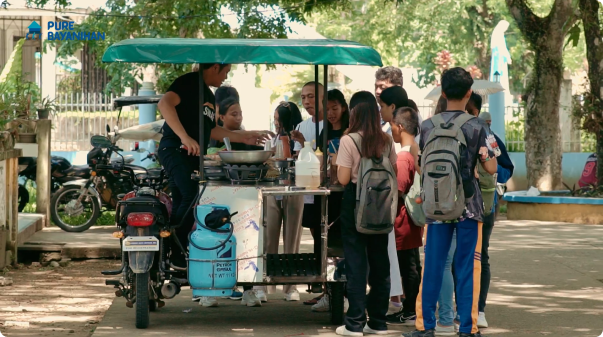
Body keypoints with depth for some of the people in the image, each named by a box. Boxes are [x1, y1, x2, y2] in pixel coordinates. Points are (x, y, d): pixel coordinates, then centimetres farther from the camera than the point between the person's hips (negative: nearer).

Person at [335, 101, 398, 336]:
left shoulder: (348, 141, -12)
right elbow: (394, 173, 9)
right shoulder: (386, 141, 3)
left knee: (356, 261, 0)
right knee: (379, 260, 10)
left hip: (355, 201, -4)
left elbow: (343, 179, -13)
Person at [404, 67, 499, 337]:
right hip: (468, 206, -2)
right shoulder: (476, 128, -7)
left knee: (432, 265, 6)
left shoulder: (427, 127, 1)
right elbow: (491, 168, -5)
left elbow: (421, 166, 10)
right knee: (467, 267, 2)